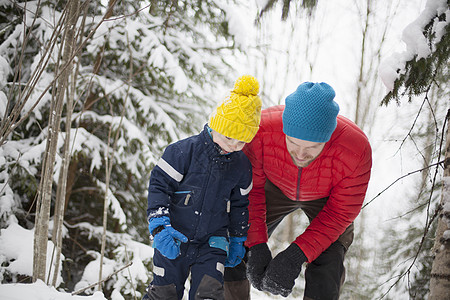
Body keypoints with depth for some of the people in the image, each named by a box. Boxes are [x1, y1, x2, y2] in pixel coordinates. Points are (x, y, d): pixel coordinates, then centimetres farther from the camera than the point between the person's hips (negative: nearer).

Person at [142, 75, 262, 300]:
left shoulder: (241, 165, 0)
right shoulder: (185, 151, -14)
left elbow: (239, 204, 14)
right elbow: (159, 184, -10)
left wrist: (238, 240, 18)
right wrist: (160, 226, -18)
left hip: (212, 242, 2)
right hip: (174, 240, -2)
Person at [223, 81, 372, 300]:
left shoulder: (356, 152, -40)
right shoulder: (261, 130, -37)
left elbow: (340, 213, -25)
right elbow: (251, 188, -21)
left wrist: (296, 255, -34)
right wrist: (257, 245, -28)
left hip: (327, 198, -1)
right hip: (277, 188, 2)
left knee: (325, 276, -18)